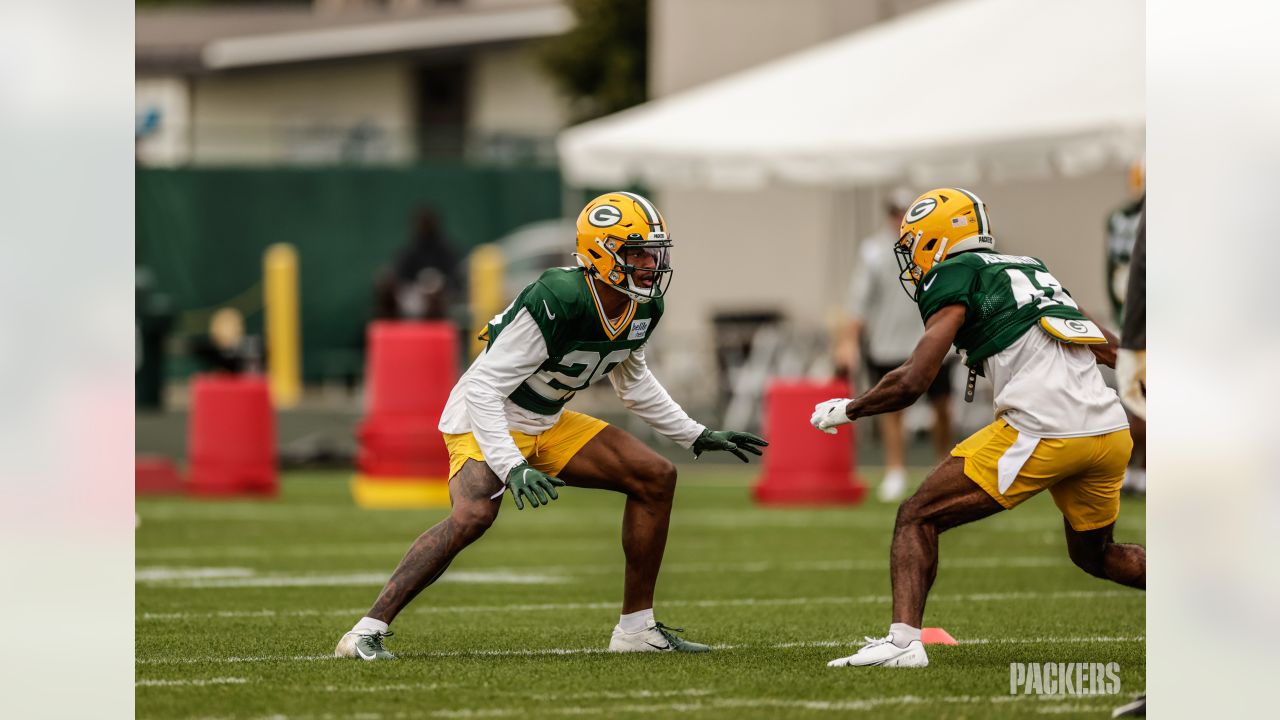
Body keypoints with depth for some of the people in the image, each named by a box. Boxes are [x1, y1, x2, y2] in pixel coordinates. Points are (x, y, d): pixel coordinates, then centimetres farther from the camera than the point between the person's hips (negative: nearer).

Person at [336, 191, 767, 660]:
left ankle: (637, 627, 8)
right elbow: (484, 388, -30)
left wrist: (696, 436, 19)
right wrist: (512, 467, -39)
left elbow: (631, 380, 19)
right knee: (473, 515, -34)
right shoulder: (557, 302, -31)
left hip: (548, 425, 9)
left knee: (655, 478, 1)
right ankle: (368, 631, -29)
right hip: (487, 423, -9)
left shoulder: (643, 310, -5)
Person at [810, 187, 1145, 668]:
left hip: (1042, 431, -7)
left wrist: (846, 411, 12)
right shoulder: (1030, 268, 26)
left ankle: (904, 640, -14)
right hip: (1112, 431, 7)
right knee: (1094, 553, 29)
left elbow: (913, 383, -2)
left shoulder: (956, 274, 4)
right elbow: (1112, 349, 31)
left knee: (917, 519, 3)